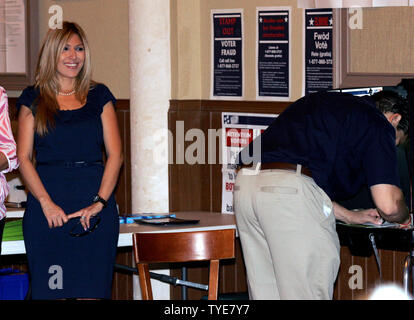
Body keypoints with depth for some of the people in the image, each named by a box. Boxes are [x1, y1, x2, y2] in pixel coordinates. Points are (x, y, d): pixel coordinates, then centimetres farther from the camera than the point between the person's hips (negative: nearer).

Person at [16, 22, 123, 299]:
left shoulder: (99, 96, 12)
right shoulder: (34, 99, 9)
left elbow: (115, 155, 6)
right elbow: (24, 157, 3)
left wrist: (100, 202, -7)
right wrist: (46, 203, -11)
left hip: (95, 204, 1)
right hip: (47, 208, -1)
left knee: (92, 291, -4)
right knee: (50, 290, -4)